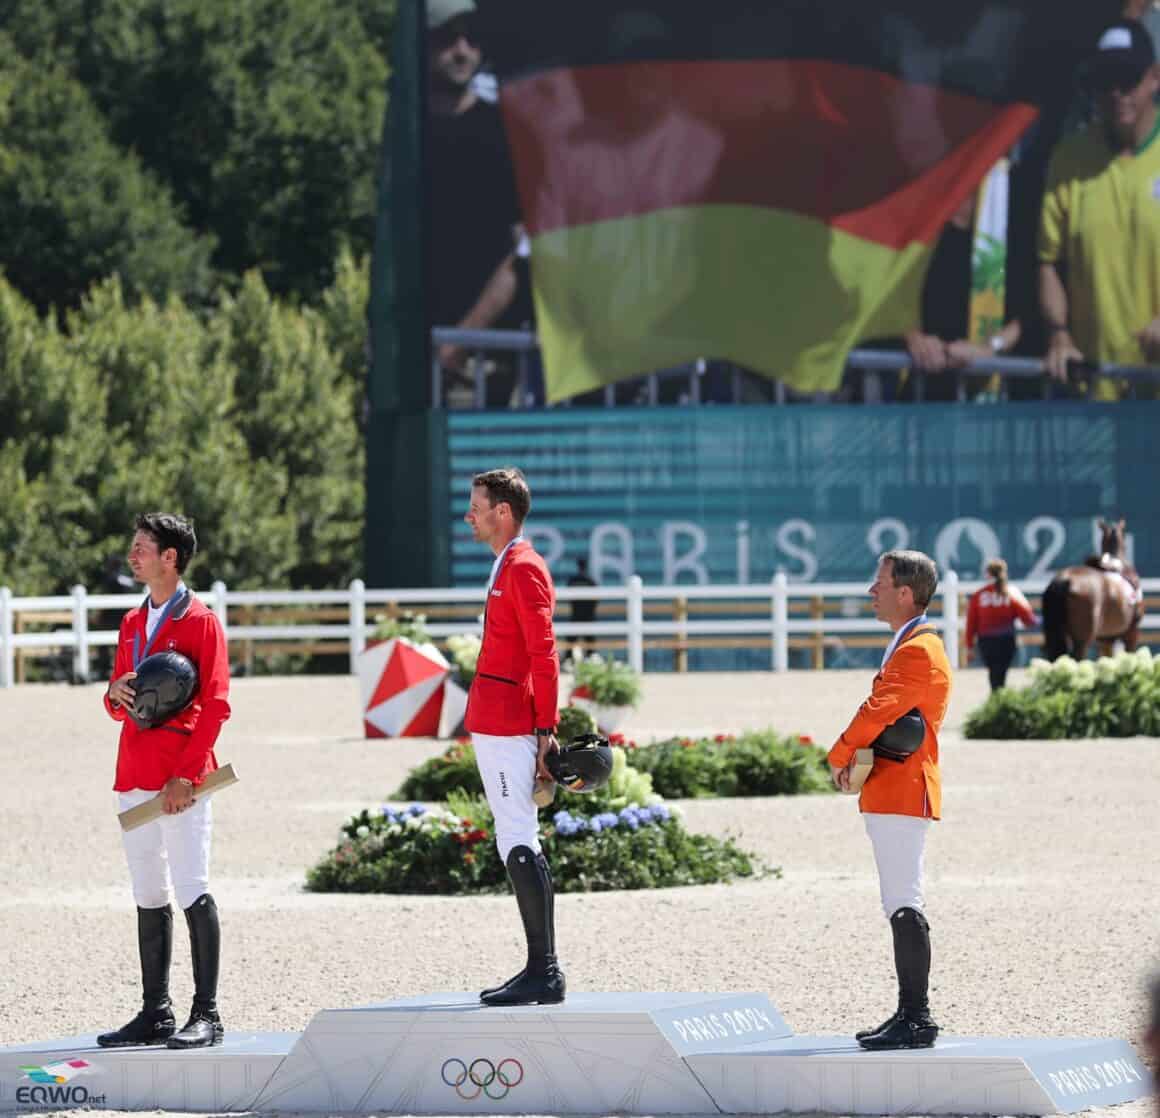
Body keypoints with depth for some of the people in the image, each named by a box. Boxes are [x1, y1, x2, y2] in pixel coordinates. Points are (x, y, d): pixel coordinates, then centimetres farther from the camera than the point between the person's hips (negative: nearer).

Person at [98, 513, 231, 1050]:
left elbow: (215, 705, -10)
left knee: (193, 892, -9)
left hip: (181, 780, -8)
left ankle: (206, 1015, -6)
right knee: (148, 897, 9)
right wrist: (116, 695, -3)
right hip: (133, 778, 8)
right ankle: (156, 1014, 13)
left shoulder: (201, 622, -5)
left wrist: (186, 775, -17)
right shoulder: (133, 622, 18)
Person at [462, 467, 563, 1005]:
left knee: (519, 847, -11)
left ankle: (544, 974, -11)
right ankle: (540, 971, 13)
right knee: (517, 847, 10)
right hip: (494, 727, 10)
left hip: (507, 731, -10)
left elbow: (544, 657, -17)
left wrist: (545, 730, -20)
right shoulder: (507, 567, 19)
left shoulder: (524, 568, -11)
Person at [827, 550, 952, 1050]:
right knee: (900, 906, 13)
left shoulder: (918, 653, -15)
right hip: (891, 795, 11)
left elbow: (877, 711, -21)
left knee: (904, 905, -11)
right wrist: (856, 757, 2)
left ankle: (917, 1019, -11)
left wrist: (840, 758, -7)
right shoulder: (909, 647, 20)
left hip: (902, 794, -11)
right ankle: (909, 1015, 17)